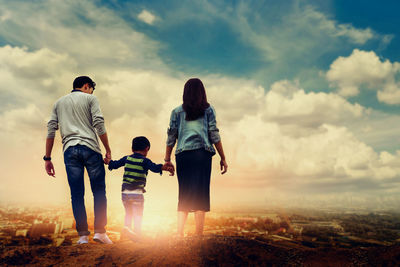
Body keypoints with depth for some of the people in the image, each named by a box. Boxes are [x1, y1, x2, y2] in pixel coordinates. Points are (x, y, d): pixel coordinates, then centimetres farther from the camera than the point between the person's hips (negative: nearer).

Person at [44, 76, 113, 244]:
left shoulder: (59, 102, 22)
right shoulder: (90, 99, 10)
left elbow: (51, 131, 13)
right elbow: (99, 124, -3)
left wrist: (47, 158, 14)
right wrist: (108, 149, 2)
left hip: (70, 150, 3)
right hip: (90, 148, -3)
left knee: (77, 194, 4)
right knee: (99, 191, 2)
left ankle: (83, 235, 4)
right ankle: (100, 231, -2)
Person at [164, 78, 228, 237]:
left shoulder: (177, 112, 14)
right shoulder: (208, 110, 10)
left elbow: (171, 137, 10)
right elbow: (214, 135, 4)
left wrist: (167, 160, 16)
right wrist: (223, 158, 8)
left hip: (182, 154, 2)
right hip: (202, 153, -2)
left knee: (184, 195, 7)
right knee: (201, 194, -2)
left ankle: (180, 234, 1)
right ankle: (199, 236, -4)